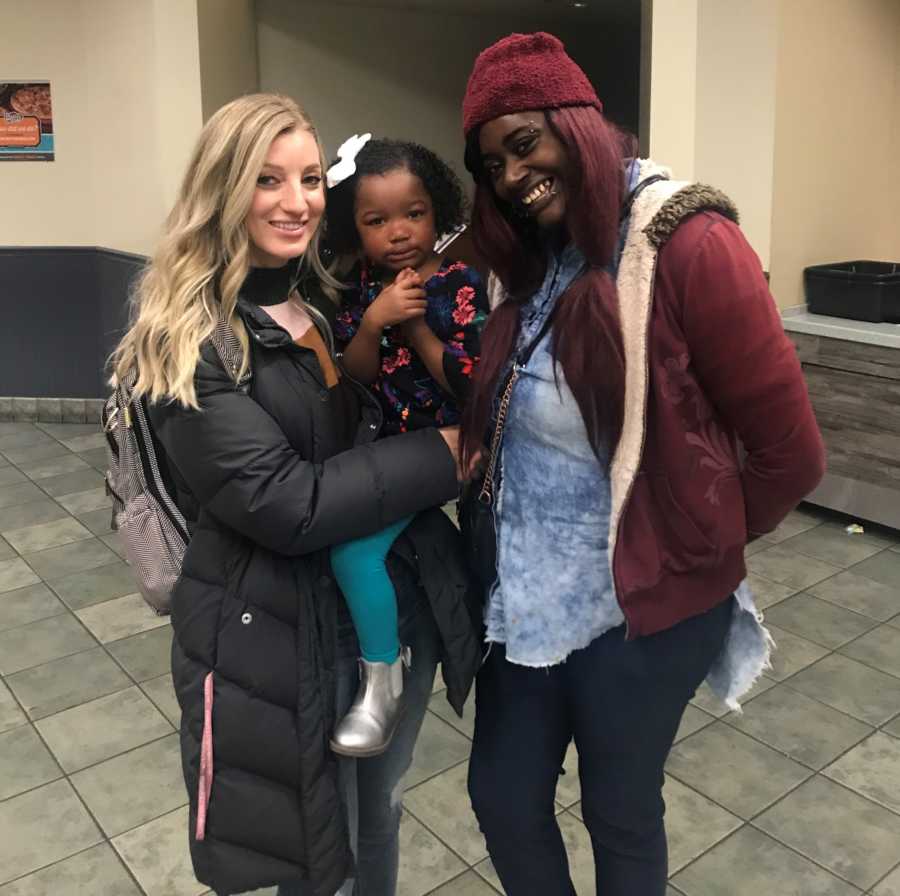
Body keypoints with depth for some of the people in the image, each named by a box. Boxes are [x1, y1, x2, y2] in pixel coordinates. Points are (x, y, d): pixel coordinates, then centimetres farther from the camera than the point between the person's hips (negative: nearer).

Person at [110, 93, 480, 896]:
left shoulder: (337, 301, 4)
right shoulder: (185, 338, -15)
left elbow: (396, 428, 12)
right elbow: (284, 503, -24)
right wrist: (442, 453, -19)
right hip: (281, 635, -5)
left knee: (380, 816, 25)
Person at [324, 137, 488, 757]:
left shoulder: (461, 284, -10)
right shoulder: (359, 288, 3)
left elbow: (469, 382, -14)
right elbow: (351, 378, -2)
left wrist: (415, 326, -19)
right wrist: (373, 321, -18)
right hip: (375, 444, 7)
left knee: (354, 544, -21)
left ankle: (384, 679, -2)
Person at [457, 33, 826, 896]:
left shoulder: (689, 245, -17)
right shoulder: (535, 266, 6)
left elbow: (790, 452, -13)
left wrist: (696, 549, -1)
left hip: (642, 606, -6)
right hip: (526, 595, 6)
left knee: (619, 812, 16)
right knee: (502, 799, 18)